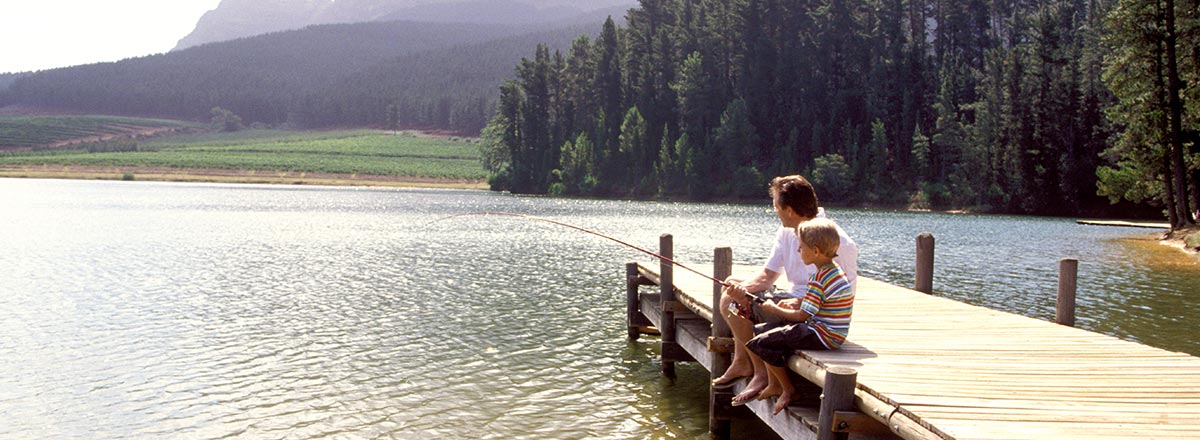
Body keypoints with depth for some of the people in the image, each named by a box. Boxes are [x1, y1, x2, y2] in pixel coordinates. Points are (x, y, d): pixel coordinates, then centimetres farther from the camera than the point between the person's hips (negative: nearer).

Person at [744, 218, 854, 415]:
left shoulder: (819, 279, -22)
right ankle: (773, 383, 18)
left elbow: (802, 315, -19)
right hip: (828, 334, 11)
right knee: (759, 330, 16)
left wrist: (774, 309, -5)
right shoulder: (835, 271, 9)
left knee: (759, 343, -15)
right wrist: (796, 302, 6)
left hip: (822, 336, -11)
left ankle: (787, 390, 0)